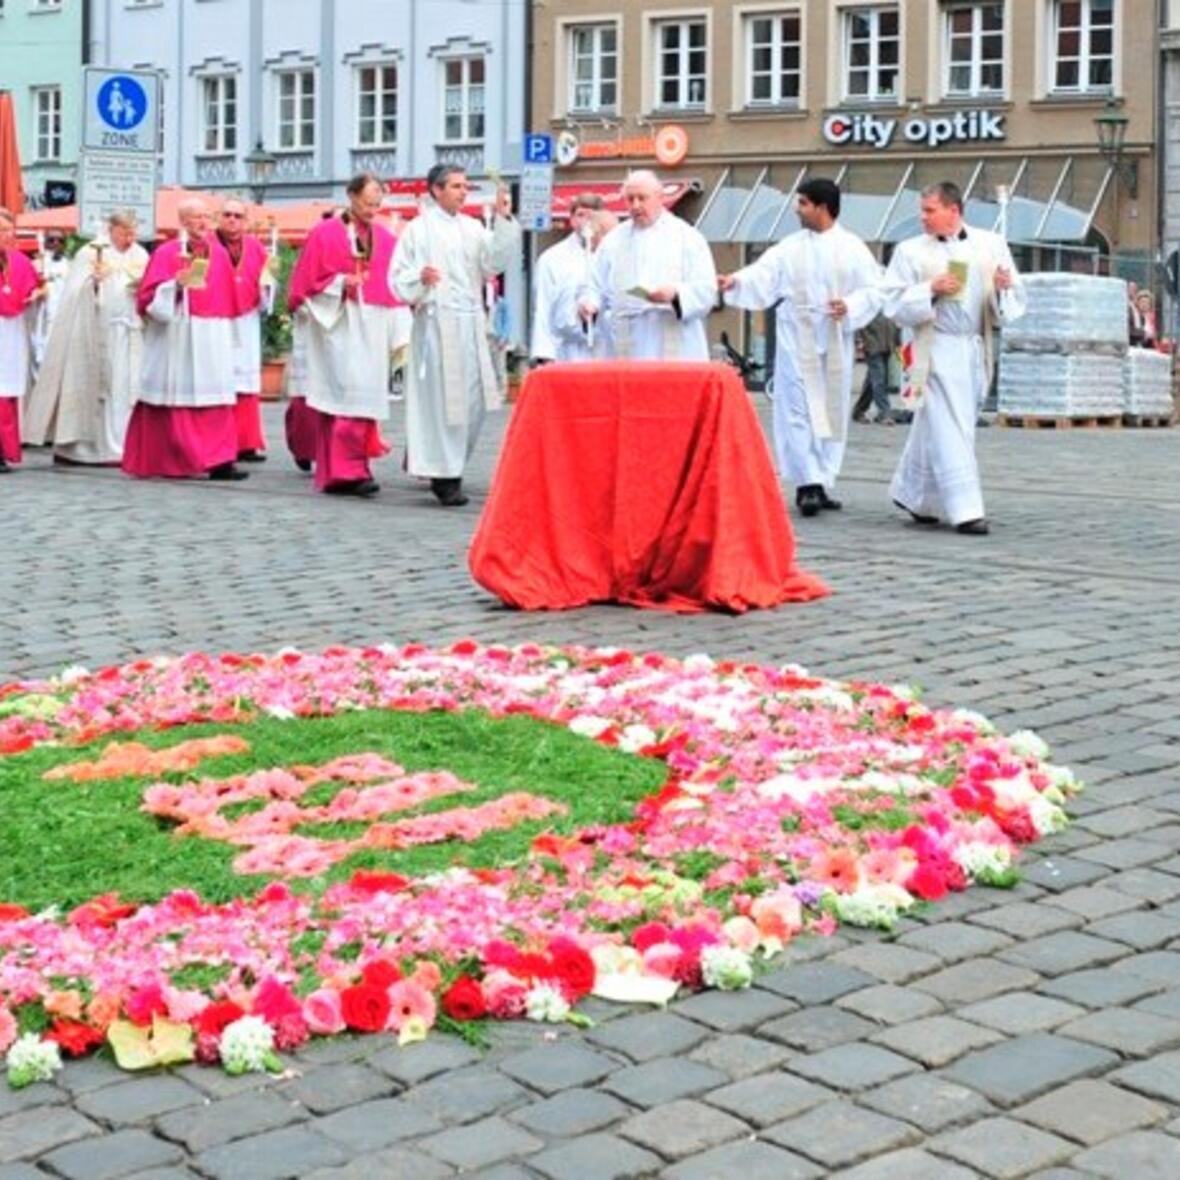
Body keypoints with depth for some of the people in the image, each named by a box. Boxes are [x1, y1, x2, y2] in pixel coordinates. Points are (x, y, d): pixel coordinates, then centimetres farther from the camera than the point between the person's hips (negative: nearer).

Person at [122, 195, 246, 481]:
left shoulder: (219, 253, 12)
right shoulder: (167, 253, -2)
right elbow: (149, 297, -7)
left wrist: (225, 333, 15)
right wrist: (176, 284, -22)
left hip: (212, 339, 5)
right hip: (176, 339, -4)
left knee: (215, 400, -3)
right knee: (178, 399, -2)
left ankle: (218, 460, -5)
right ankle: (171, 462, 6)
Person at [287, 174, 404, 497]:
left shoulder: (386, 240, 12)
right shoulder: (325, 234, 1)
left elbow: (395, 289, 12)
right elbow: (307, 283, 1)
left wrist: (399, 334, 3)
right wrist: (340, 283, -13)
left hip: (373, 329, 5)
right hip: (336, 326, -5)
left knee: (367, 395, 3)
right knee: (348, 392, -15)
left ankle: (339, 471, 10)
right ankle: (349, 469, -16)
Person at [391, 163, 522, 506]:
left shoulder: (472, 228, 14)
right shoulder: (418, 230, 1)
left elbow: (496, 261, 0)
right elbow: (400, 277, -1)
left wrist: (502, 220, -9)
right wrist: (420, 277, -22)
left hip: (470, 322, 5)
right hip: (436, 321, -5)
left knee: (474, 398, 5)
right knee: (442, 398, -5)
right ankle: (446, 477, 1)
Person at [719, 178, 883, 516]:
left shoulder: (851, 247, 2)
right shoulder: (790, 247, 5)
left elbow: (873, 290, 0)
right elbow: (763, 276, -5)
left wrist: (850, 306, -18)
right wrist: (736, 281, -23)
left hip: (834, 342, 0)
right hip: (797, 340, 0)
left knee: (831, 411, 6)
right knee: (799, 411, -7)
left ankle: (823, 482, 15)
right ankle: (808, 483, -6)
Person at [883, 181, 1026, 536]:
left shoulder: (991, 245, 7)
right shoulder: (911, 251, 0)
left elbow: (1015, 303, 9)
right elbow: (894, 304, -3)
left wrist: (1004, 287, -14)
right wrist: (930, 289, -17)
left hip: (975, 350, 4)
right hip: (936, 350, -4)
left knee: (932, 429, 14)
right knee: (949, 431, -9)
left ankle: (911, 494, 31)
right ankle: (965, 510, -9)